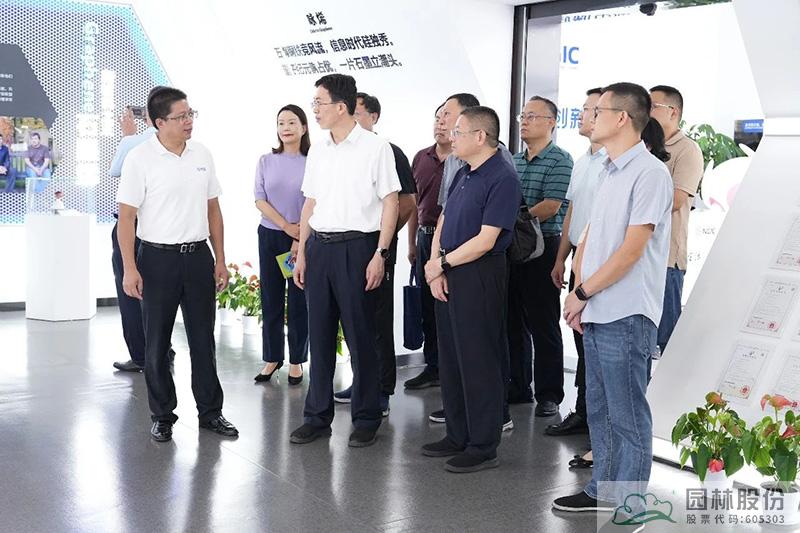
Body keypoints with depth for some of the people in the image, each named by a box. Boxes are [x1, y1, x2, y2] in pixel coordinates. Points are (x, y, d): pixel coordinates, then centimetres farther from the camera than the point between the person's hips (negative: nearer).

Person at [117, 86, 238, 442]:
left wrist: (220, 260, 10)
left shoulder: (202, 155, 6)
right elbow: (126, 216, -8)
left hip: (198, 255, 4)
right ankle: (162, 416, 19)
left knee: (203, 339, 10)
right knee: (157, 343, 6)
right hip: (158, 258, -4)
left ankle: (210, 411, 21)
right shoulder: (140, 158, -8)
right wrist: (129, 269, -13)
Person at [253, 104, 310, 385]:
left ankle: (296, 360, 13)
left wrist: (302, 240, -14)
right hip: (270, 236, 3)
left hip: (303, 239, -2)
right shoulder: (266, 161, 4)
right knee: (270, 299, 7)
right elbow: (260, 200, 0)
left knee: (299, 301, 3)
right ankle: (271, 358, 16)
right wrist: (287, 227, -11)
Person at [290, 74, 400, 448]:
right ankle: (317, 417, 20)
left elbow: (390, 203, -6)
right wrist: (302, 253, 11)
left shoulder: (375, 148, -5)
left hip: (356, 246, -6)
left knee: (360, 337, 0)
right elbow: (310, 205, 16)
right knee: (319, 335, 10)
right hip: (319, 247, 6)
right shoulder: (317, 151, 12)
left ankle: (366, 420, 12)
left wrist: (380, 255, -12)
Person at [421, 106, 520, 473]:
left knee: (479, 363, -2)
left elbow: (485, 240, -20)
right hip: (448, 276, 9)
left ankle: (483, 447, 9)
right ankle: (457, 436, 27)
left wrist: (442, 263, -10)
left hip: (479, 277, -9)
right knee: (450, 359, 15)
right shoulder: (463, 174, 14)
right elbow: (443, 222, 13)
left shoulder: (502, 179, -15)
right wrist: (436, 266, -2)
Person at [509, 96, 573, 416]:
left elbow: (551, 206, -17)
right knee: (514, 321, 12)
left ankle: (549, 394, 8)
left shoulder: (560, 160, -6)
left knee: (543, 324, -1)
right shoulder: (515, 161, 16)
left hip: (543, 248, -7)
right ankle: (518, 387, 22)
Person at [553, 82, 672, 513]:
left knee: (627, 415, 1)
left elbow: (631, 250, -18)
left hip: (625, 314, -9)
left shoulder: (648, 172, -13)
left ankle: (628, 506, 11)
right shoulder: (609, 171, 15)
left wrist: (583, 293, -11)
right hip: (595, 312, 9)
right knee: (599, 409, 17)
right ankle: (602, 490, 29)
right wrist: (579, 293, 4)